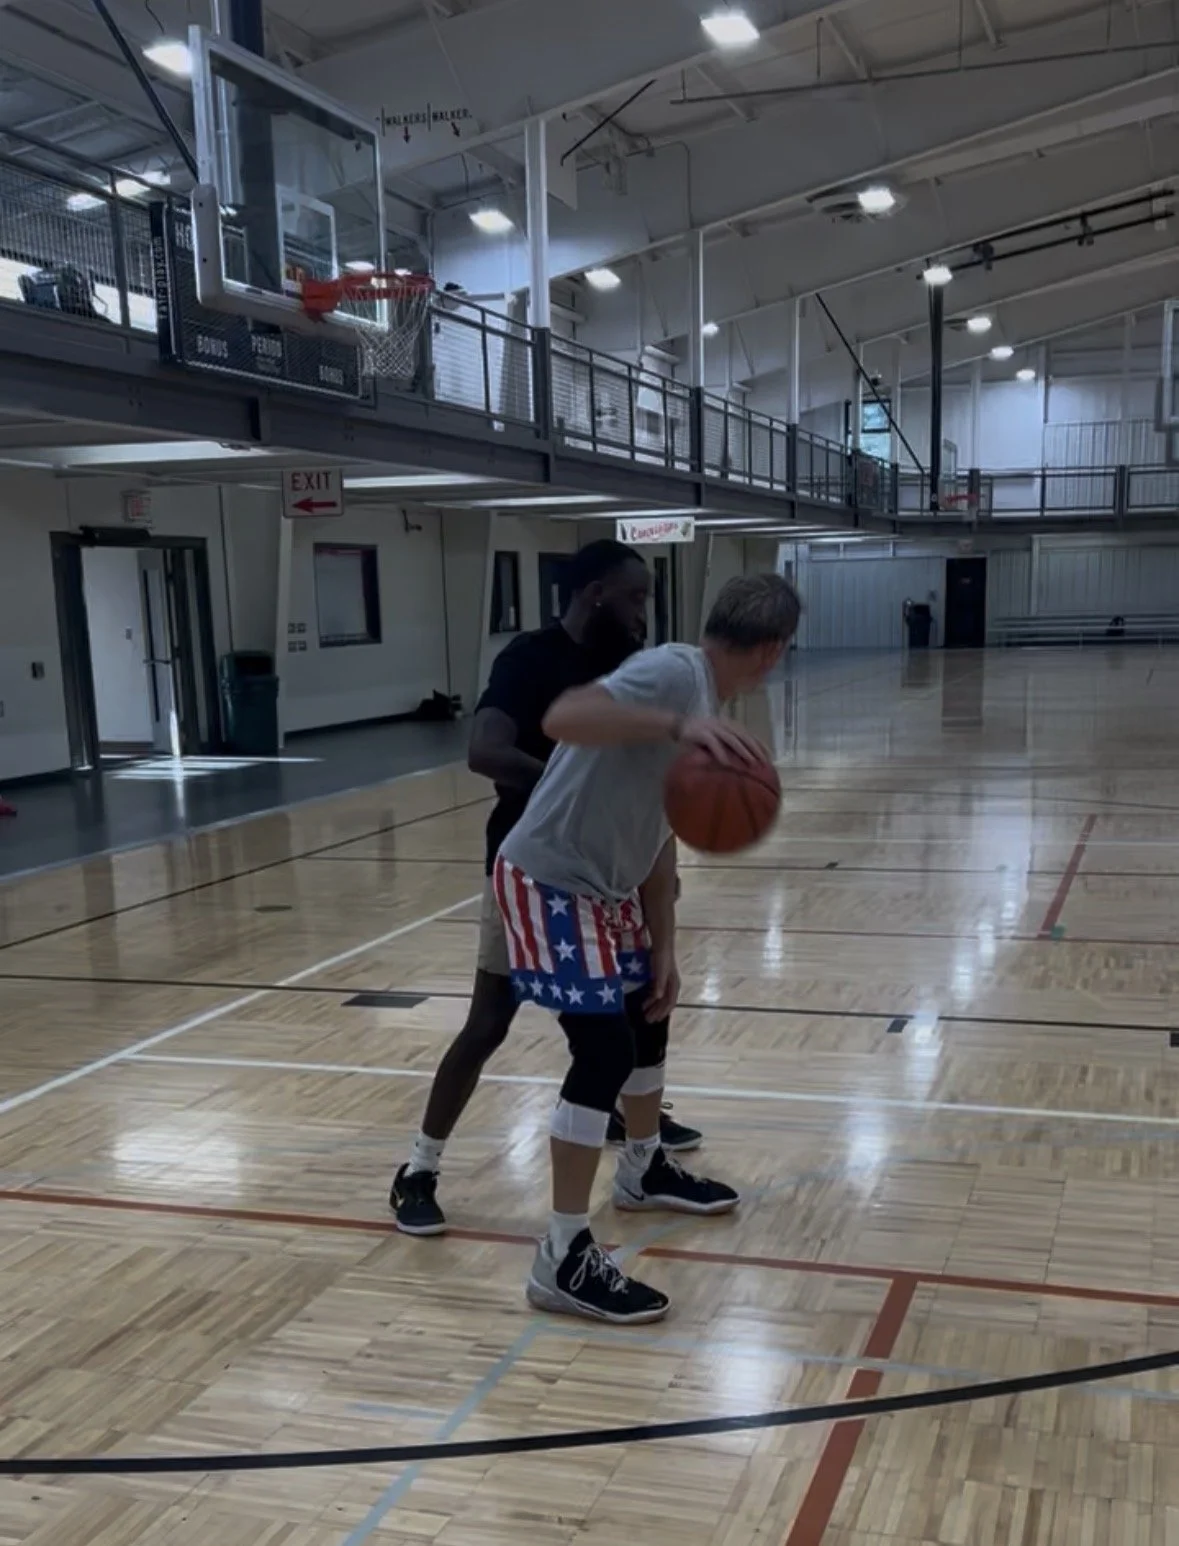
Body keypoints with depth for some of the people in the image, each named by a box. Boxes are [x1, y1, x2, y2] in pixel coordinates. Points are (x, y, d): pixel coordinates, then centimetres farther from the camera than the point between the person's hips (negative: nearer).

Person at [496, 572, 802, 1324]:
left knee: (650, 1014, 23)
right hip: (548, 880, -10)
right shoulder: (674, 672, -20)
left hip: (606, 884, 10)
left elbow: (660, 835, 13)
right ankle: (566, 1258, -3)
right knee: (604, 1049, -13)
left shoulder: (704, 705, 9)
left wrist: (665, 950, 11)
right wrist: (678, 726, -48)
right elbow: (563, 718, -37)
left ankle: (645, 1167, 48)